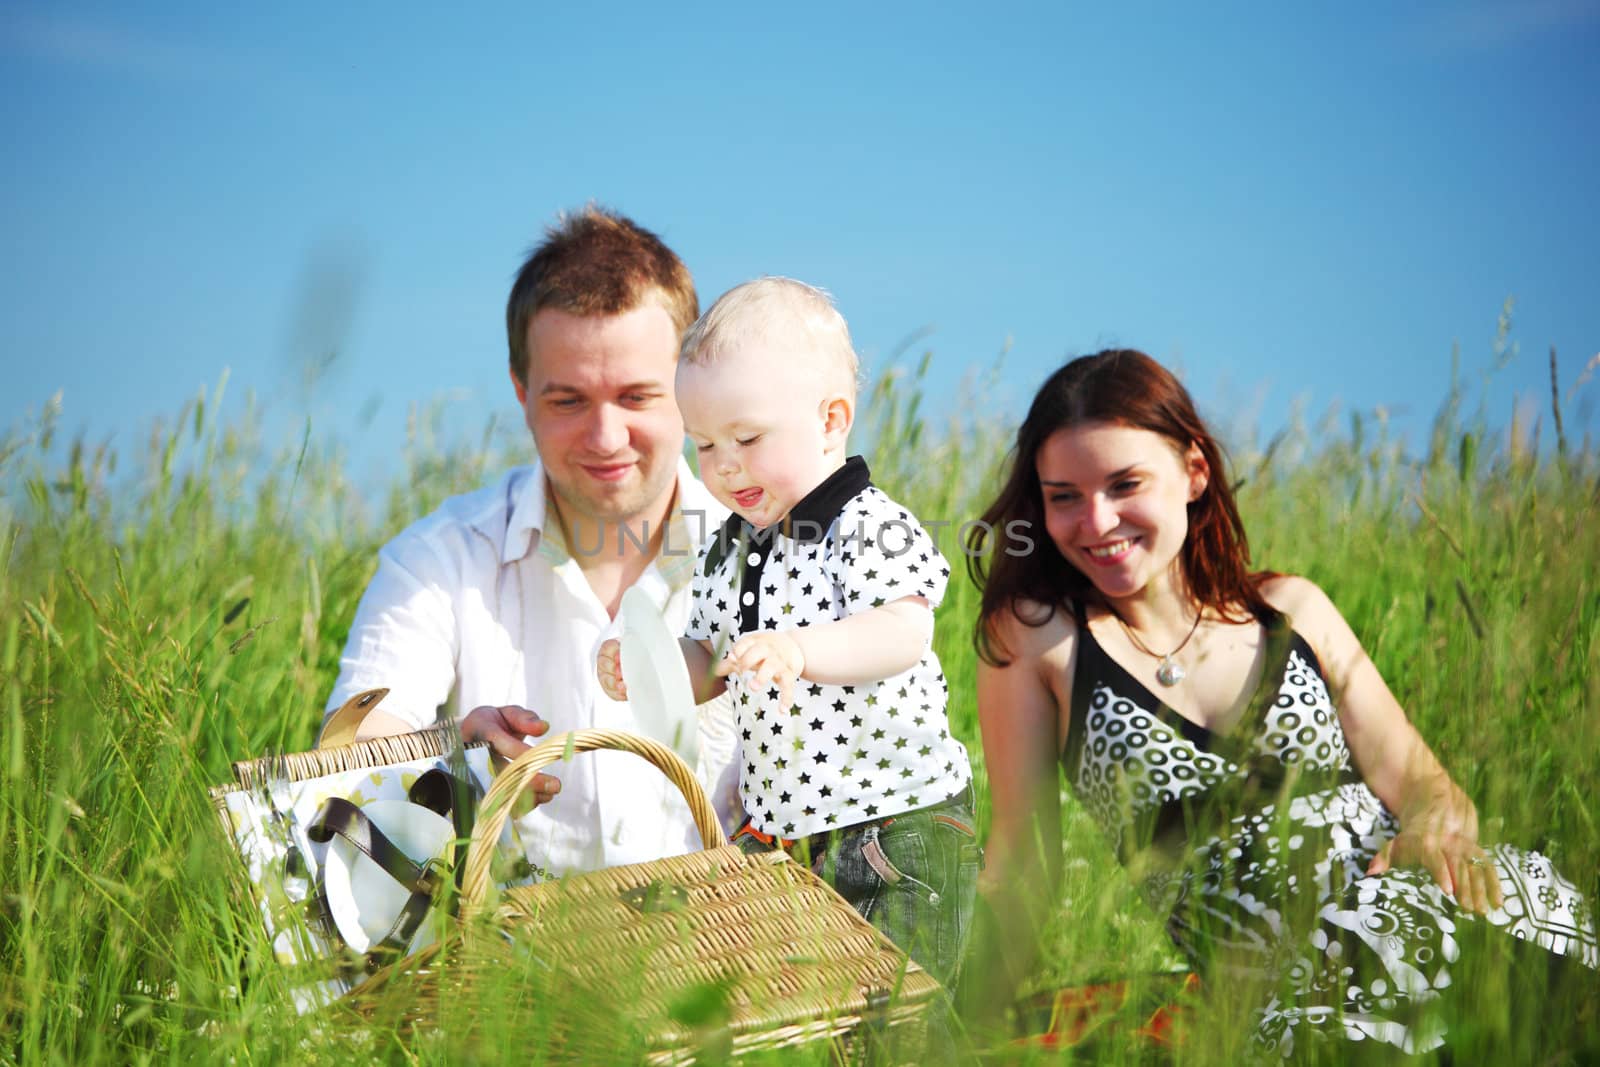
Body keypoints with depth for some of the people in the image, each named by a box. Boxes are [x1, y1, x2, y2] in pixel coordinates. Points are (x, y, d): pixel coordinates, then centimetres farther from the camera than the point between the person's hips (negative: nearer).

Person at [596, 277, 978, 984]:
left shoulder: (872, 528, -13)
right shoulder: (727, 550, 10)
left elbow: (905, 634, -28)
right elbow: (707, 661, 18)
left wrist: (800, 649, -44)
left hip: (894, 827, -7)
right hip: (773, 832, 7)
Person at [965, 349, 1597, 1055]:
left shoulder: (1291, 609, 11)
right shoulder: (1034, 634, 3)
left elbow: (1423, 786, 11)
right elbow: (1023, 861, 7)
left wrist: (1435, 826, -11)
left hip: (1422, 893, 2)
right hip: (1279, 983, -2)